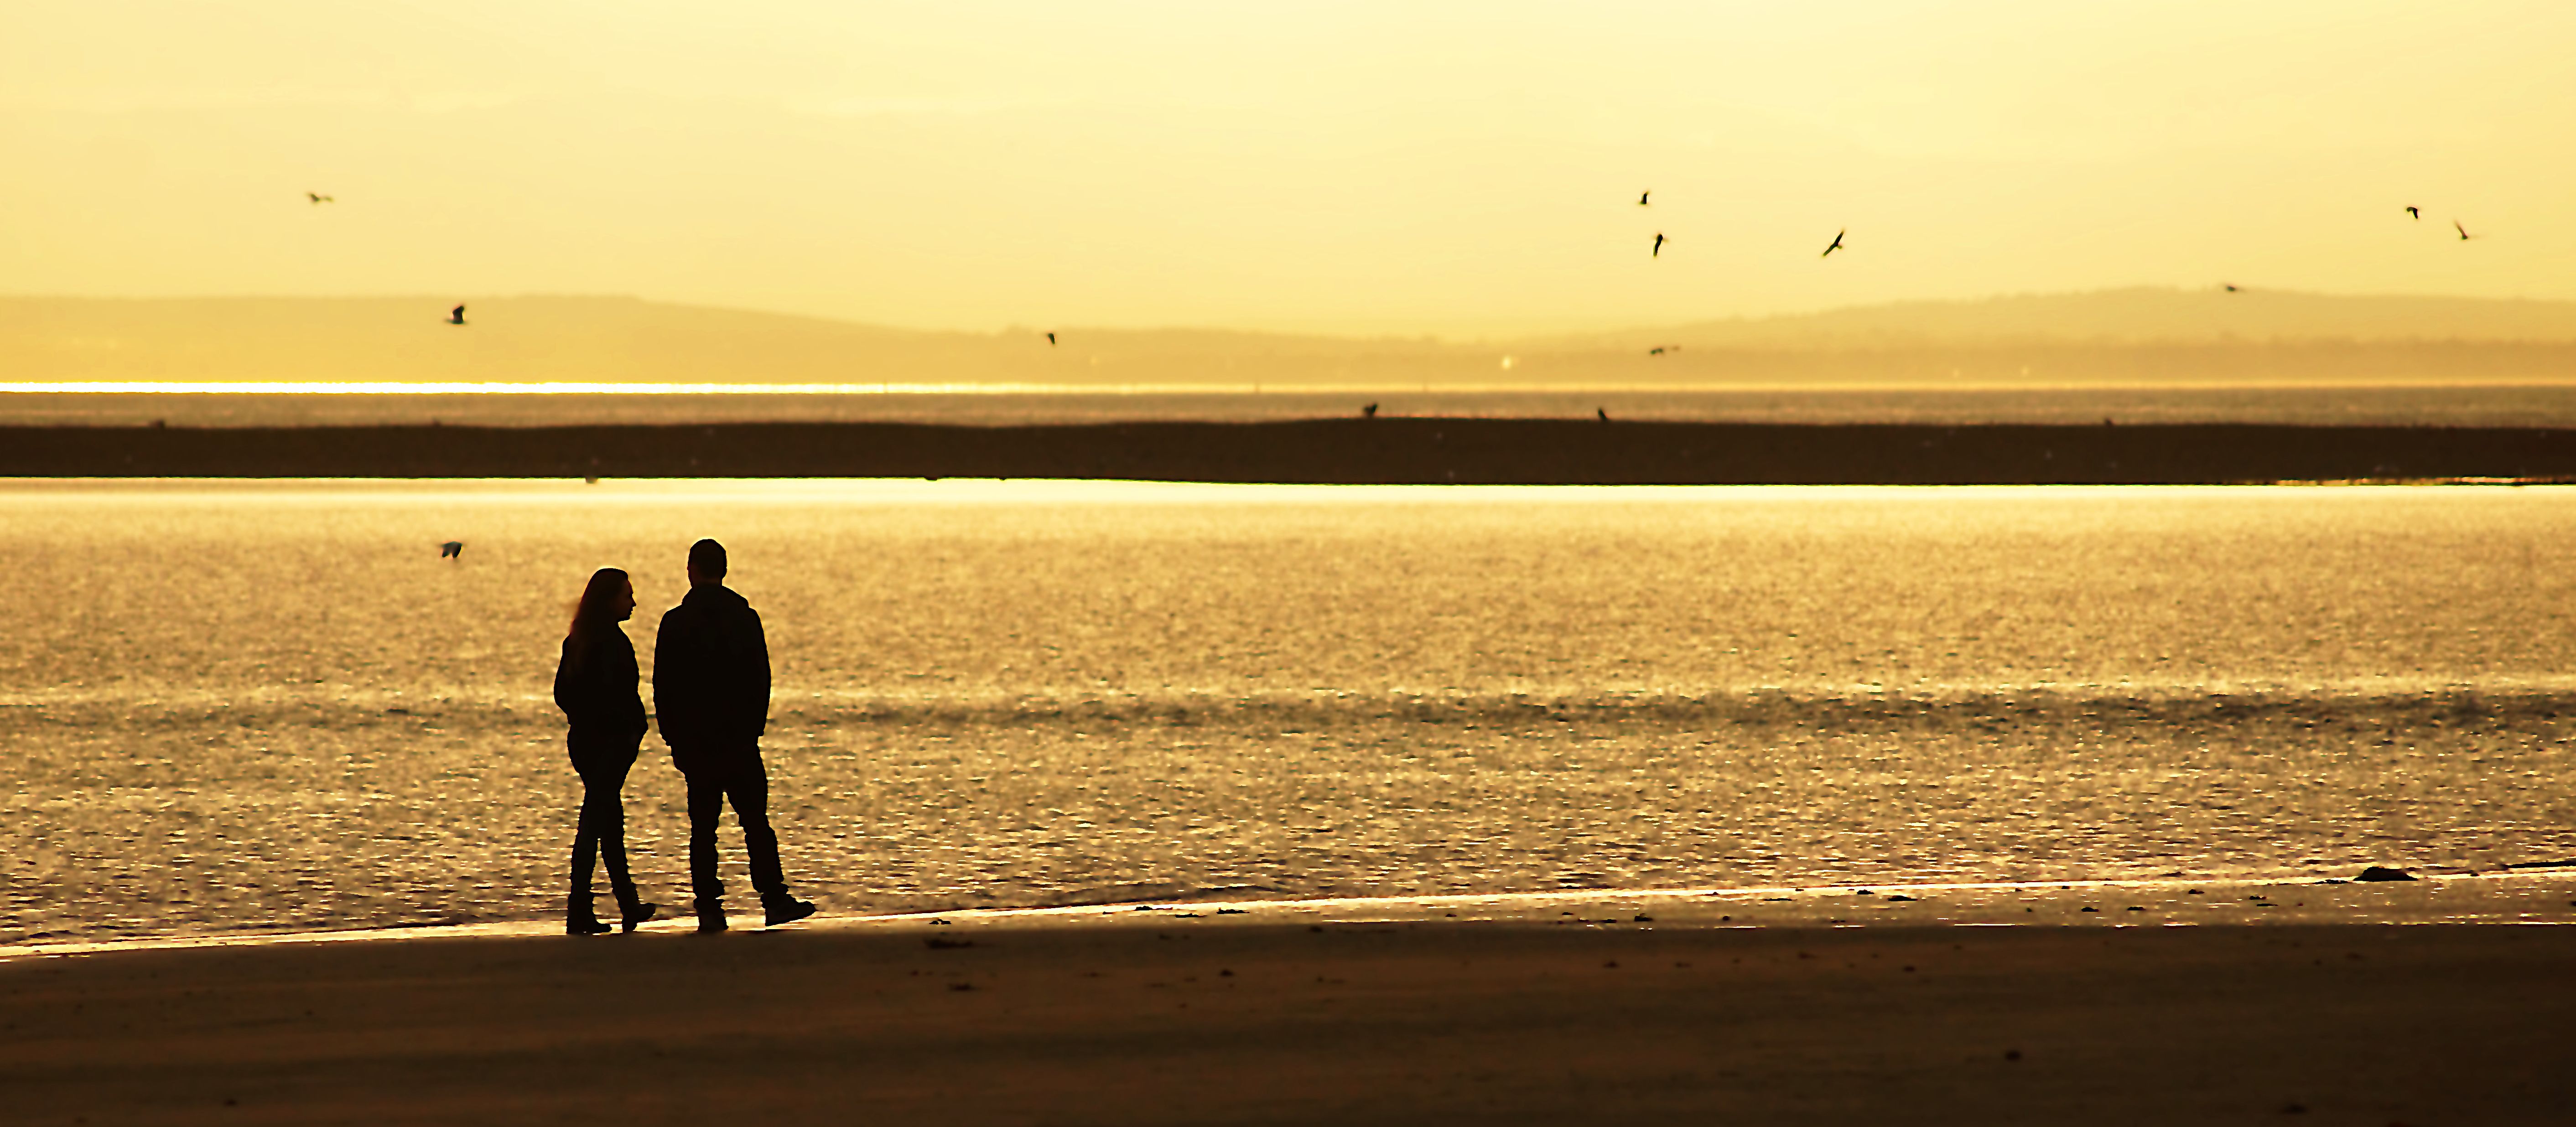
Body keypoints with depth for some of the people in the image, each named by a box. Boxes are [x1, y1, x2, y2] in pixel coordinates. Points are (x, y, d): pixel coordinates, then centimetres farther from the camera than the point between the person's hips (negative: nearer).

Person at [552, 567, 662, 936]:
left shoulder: (577, 641, 10)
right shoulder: (612, 642, -16)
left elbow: (562, 693, 12)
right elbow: (619, 695, -21)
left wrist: (584, 722, 13)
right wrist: (632, 731, -11)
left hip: (583, 740, 8)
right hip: (611, 743, -8)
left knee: (610, 820, 15)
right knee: (596, 821, -6)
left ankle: (629, 906, 23)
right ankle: (578, 913, -7)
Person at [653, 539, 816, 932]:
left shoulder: (676, 622, -2)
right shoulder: (746, 618, 1)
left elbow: (663, 686, -1)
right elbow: (761, 681, 2)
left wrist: (674, 738, 6)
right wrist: (754, 730, 10)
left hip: (695, 742, 0)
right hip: (740, 740, 0)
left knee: (703, 828, 4)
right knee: (755, 822, 3)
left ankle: (709, 909, -1)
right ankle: (775, 901, -4)